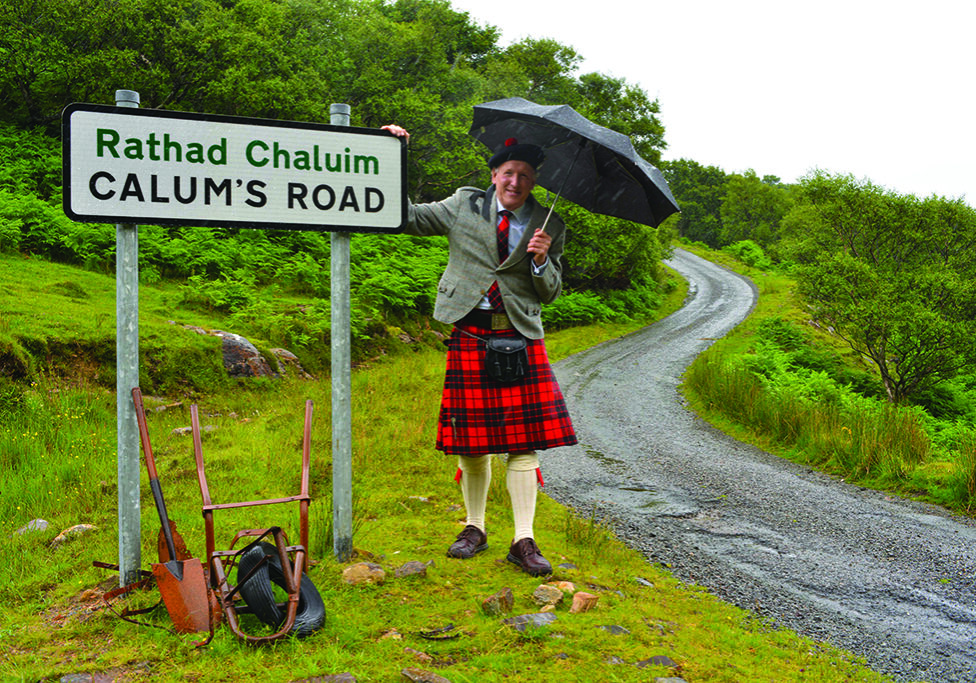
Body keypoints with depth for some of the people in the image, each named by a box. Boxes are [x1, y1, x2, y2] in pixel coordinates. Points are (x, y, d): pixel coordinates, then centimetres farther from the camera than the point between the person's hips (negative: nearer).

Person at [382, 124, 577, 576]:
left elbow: (551, 293, 10)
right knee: (472, 438, 5)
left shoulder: (548, 226, 9)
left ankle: (523, 541, 4)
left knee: (525, 440, -4)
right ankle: (474, 527, 23)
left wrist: (541, 259, -9)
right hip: (470, 335, 0)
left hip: (521, 337, 0)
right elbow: (408, 217, 11)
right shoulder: (464, 206, 9)